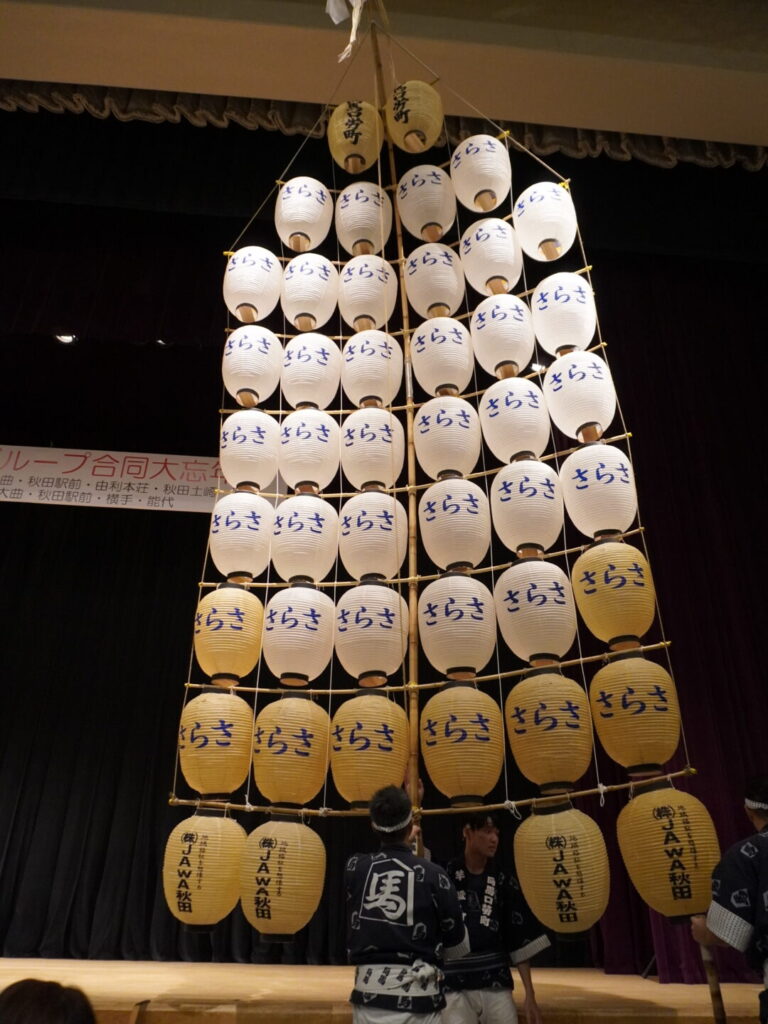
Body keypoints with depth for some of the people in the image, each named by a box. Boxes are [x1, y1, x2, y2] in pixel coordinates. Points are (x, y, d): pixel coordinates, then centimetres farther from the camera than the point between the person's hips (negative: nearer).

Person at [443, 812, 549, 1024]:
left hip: (496, 984, 2)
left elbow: (521, 944, 6)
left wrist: (530, 995, 3)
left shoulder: (505, 882, 3)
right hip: (453, 987, -2)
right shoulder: (444, 876, -3)